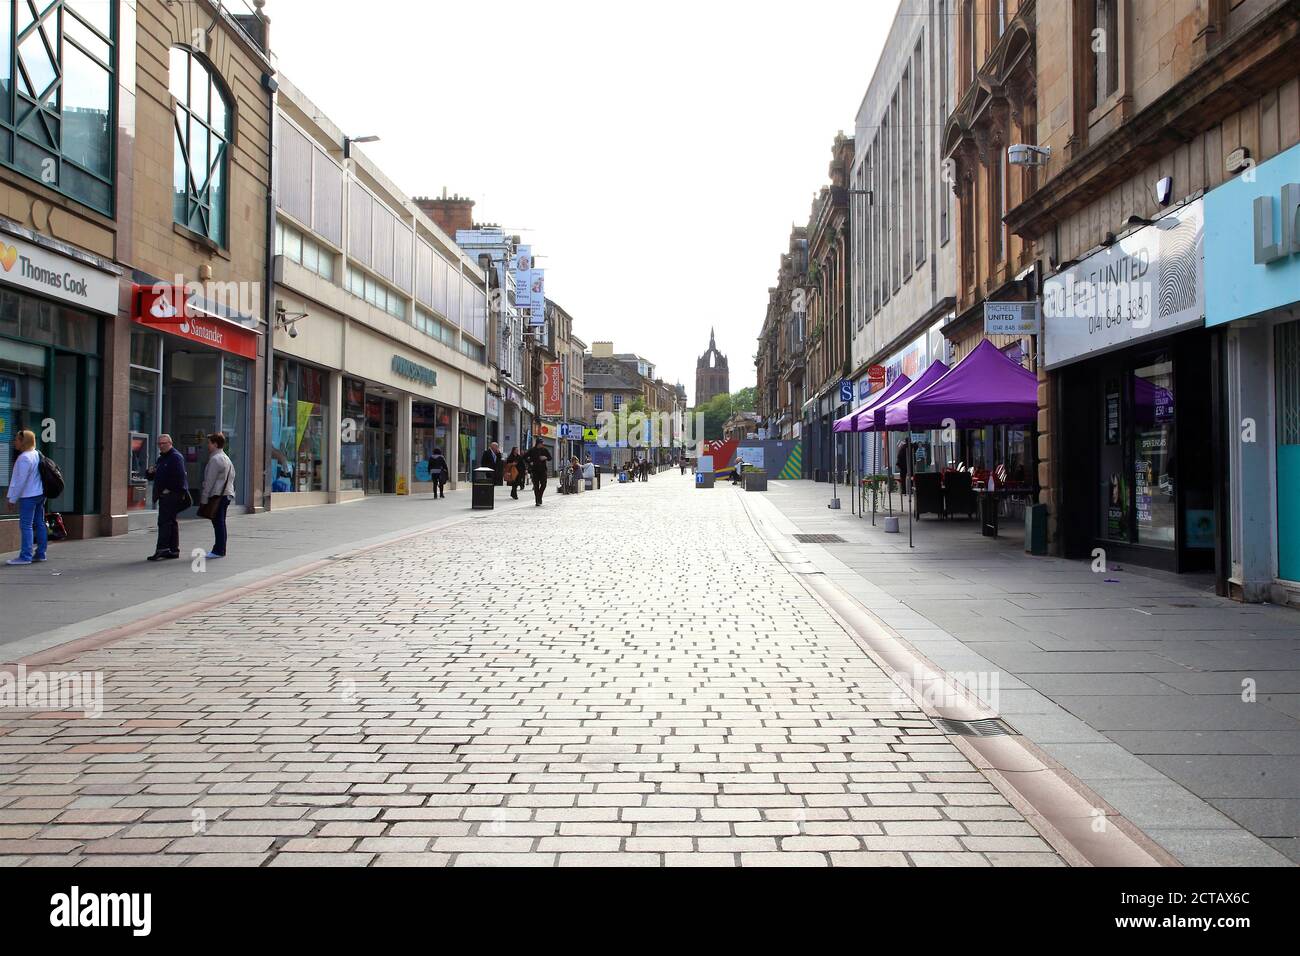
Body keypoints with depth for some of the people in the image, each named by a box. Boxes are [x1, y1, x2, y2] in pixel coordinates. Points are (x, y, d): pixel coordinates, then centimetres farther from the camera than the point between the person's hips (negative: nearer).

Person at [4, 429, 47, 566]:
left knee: (25, 525, -7)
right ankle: (40, 554, 16)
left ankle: (25, 556, -8)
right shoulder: (37, 454, 10)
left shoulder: (24, 458, -17)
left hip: (28, 496, -9)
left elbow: (20, 481, -19)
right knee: (39, 524, 11)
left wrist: (12, 499, -12)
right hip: (40, 494, 9)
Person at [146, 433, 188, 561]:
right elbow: (152, 477, 27)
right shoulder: (161, 458, 21)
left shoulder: (176, 457, -9)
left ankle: (162, 549, -15)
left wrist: (170, 489, -17)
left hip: (171, 495, -10)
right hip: (163, 495, 10)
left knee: (164, 522, -13)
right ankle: (174, 550, 16)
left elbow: (180, 476, -21)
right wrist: (150, 472, 4)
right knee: (171, 522, 12)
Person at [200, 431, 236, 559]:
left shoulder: (215, 459, -11)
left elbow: (210, 481, -14)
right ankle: (220, 549, 16)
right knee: (221, 523, 12)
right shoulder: (226, 458, 19)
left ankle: (218, 550, -8)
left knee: (218, 523, -8)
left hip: (217, 495, -10)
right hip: (227, 494, 10)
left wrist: (204, 498, -11)